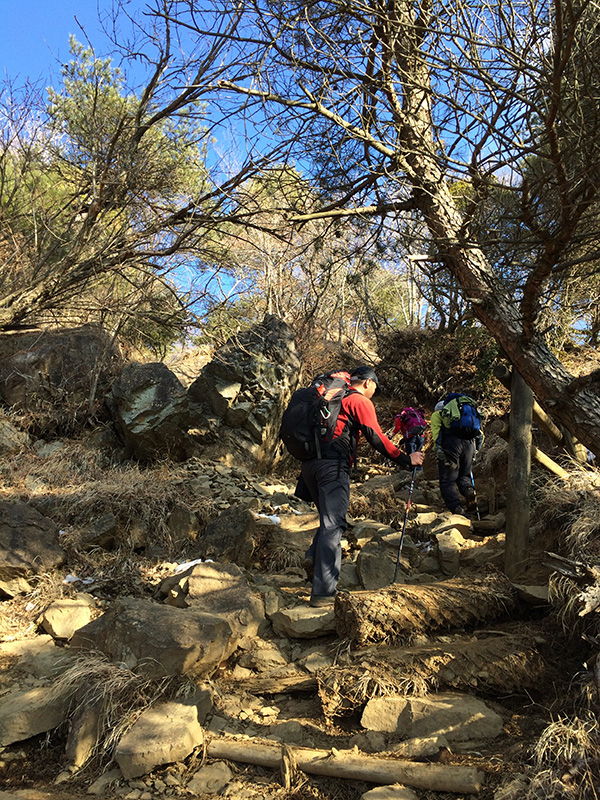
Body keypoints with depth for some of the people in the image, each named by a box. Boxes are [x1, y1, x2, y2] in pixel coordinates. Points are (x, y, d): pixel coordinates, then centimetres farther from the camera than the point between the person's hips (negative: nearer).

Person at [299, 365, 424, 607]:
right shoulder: (360, 401, 3)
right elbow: (376, 437, -5)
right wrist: (406, 459, 0)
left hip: (309, 463, 8)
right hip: (333, 464, -8)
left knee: (330, 517, 22)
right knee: (333, 524, -9)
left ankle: (314, 556, 1)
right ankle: (323, 592, -12)